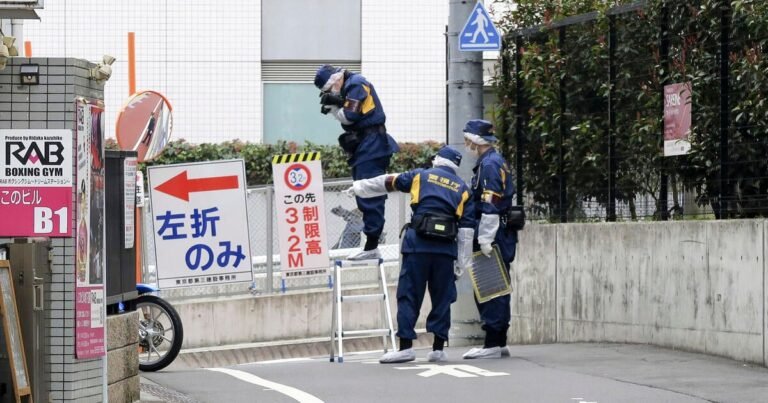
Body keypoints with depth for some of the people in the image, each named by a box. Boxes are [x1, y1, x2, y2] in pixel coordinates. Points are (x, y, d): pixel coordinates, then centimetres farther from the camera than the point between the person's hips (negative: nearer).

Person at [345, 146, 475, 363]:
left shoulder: (421, 176, 12)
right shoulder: (463, 189, 16)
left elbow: (386, 183, 20)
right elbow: (467, 227, 9)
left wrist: (359, 187, 35)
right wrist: (462, 263, 10)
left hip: (418, 244, -2)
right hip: (446, 248, 2)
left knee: (409, 295, -1)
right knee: (442, 298, 9)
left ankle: (405, 346, -6)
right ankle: (438, 348, 8)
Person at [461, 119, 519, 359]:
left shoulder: (489, 165, -14)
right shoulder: (497, 162, 18)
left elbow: (490, 206, -20)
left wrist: (485, 240, -22)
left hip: (493, 235, -10)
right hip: (503, 236, 10)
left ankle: (492, 345, -9)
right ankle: (500, 343, 18)